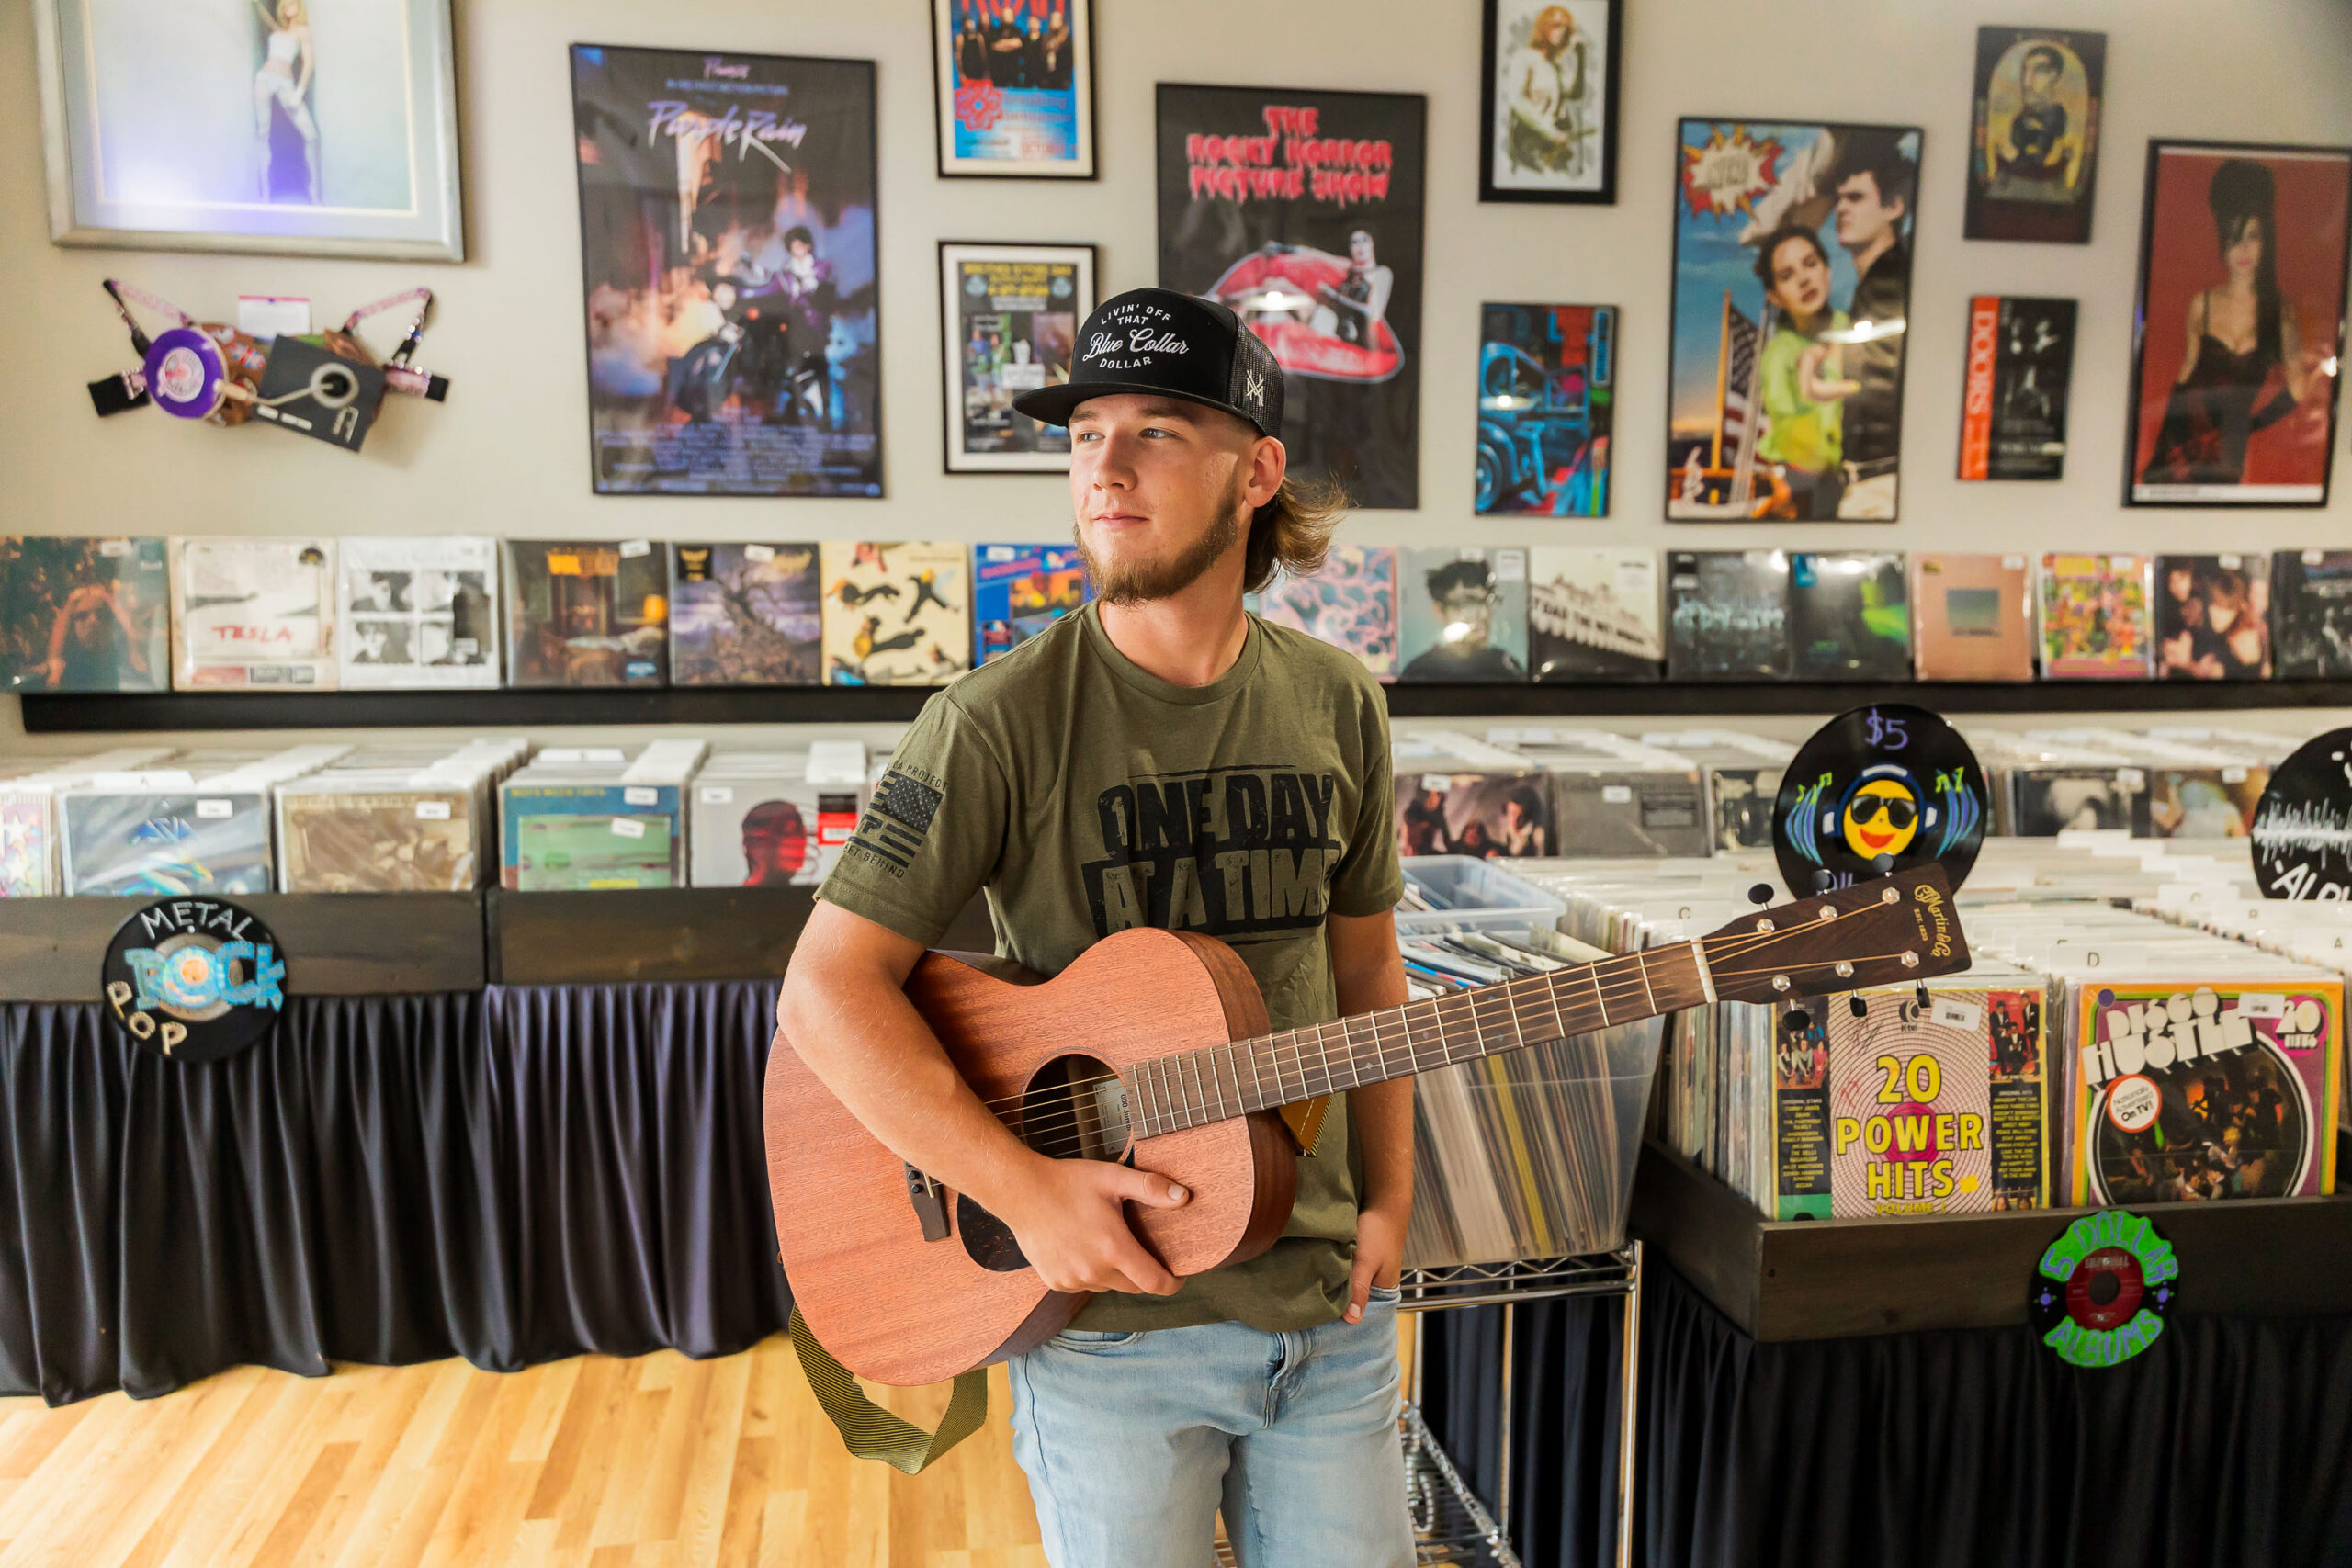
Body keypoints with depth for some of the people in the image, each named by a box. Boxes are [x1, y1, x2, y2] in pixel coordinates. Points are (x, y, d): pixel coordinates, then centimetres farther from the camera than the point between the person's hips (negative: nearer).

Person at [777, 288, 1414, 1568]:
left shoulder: (1336, 707, 1)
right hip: (1105, 1320, -4)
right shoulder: (1002, 721, -14)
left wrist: (1389, 1200, 5)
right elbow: (825, 988, -16)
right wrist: (1025, 1191, -22)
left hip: (1326, 1305, 4)